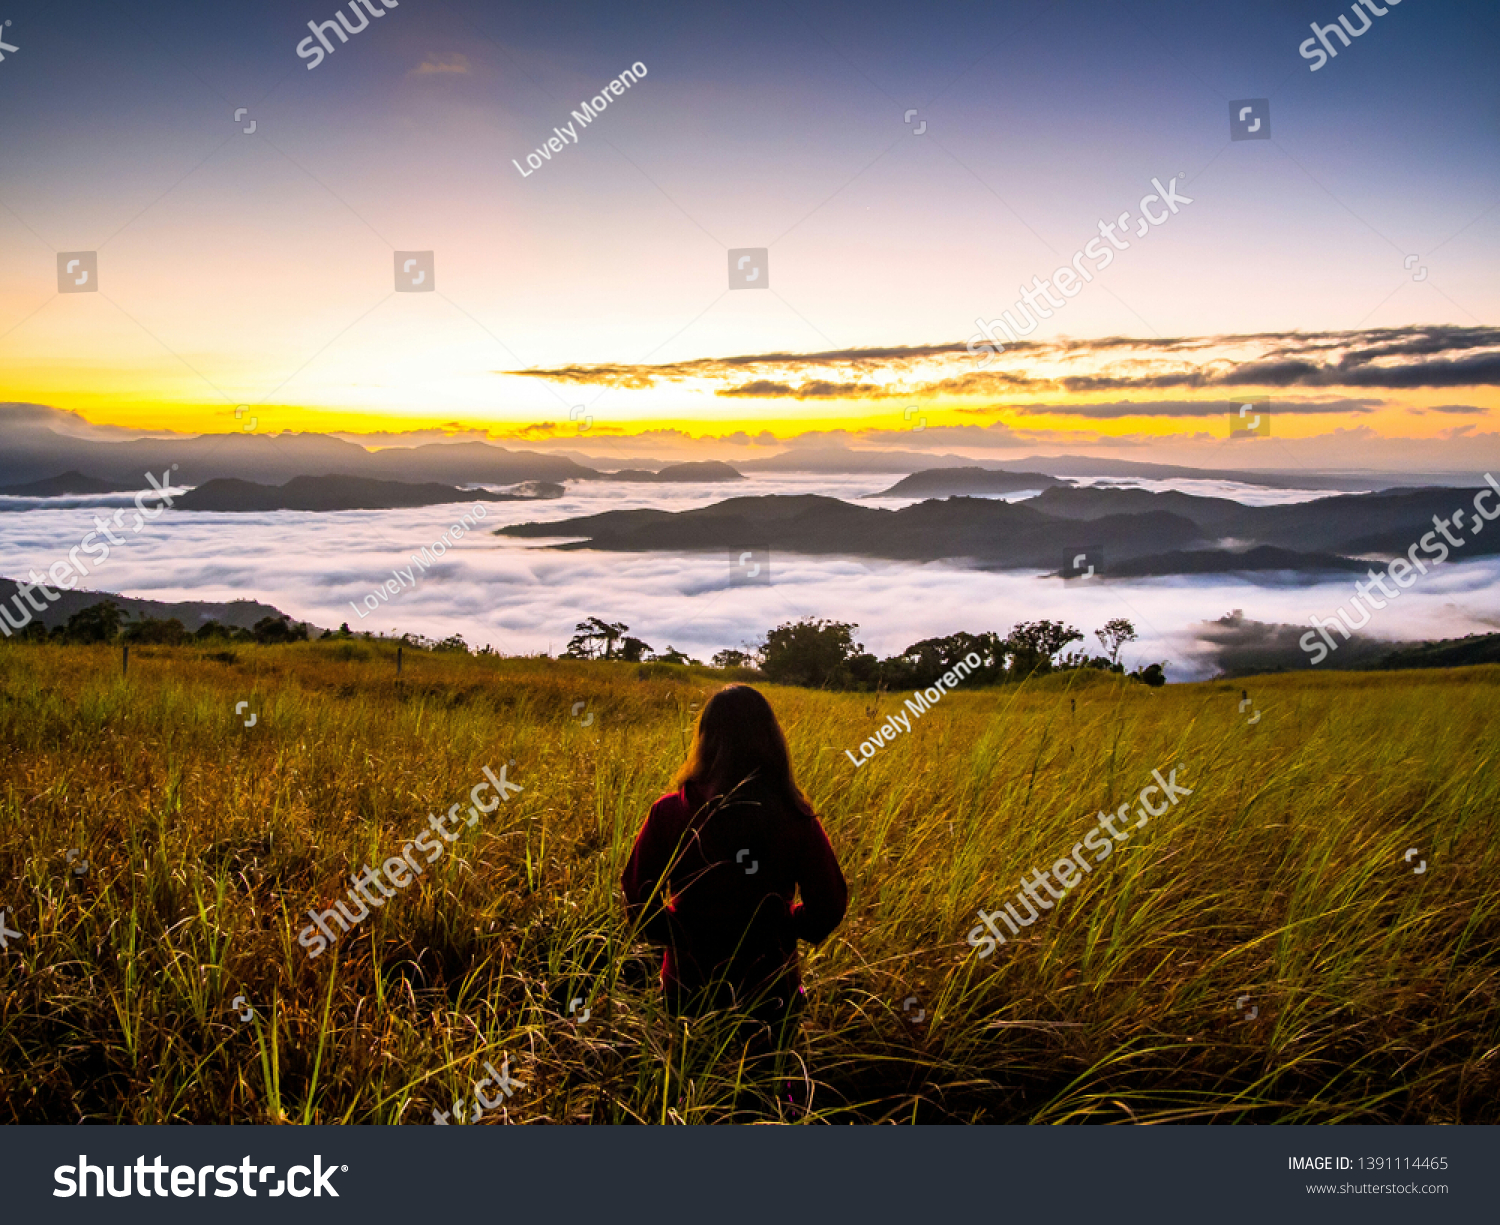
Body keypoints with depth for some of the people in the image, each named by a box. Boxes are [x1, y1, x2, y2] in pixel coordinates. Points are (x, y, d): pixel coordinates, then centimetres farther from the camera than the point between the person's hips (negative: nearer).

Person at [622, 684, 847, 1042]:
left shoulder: (668, 814, -14)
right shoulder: (797, 822, -14)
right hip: (772, 992, 0)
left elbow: (638, 904, -8)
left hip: (688, 989, 0)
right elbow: (827, 910, -6)